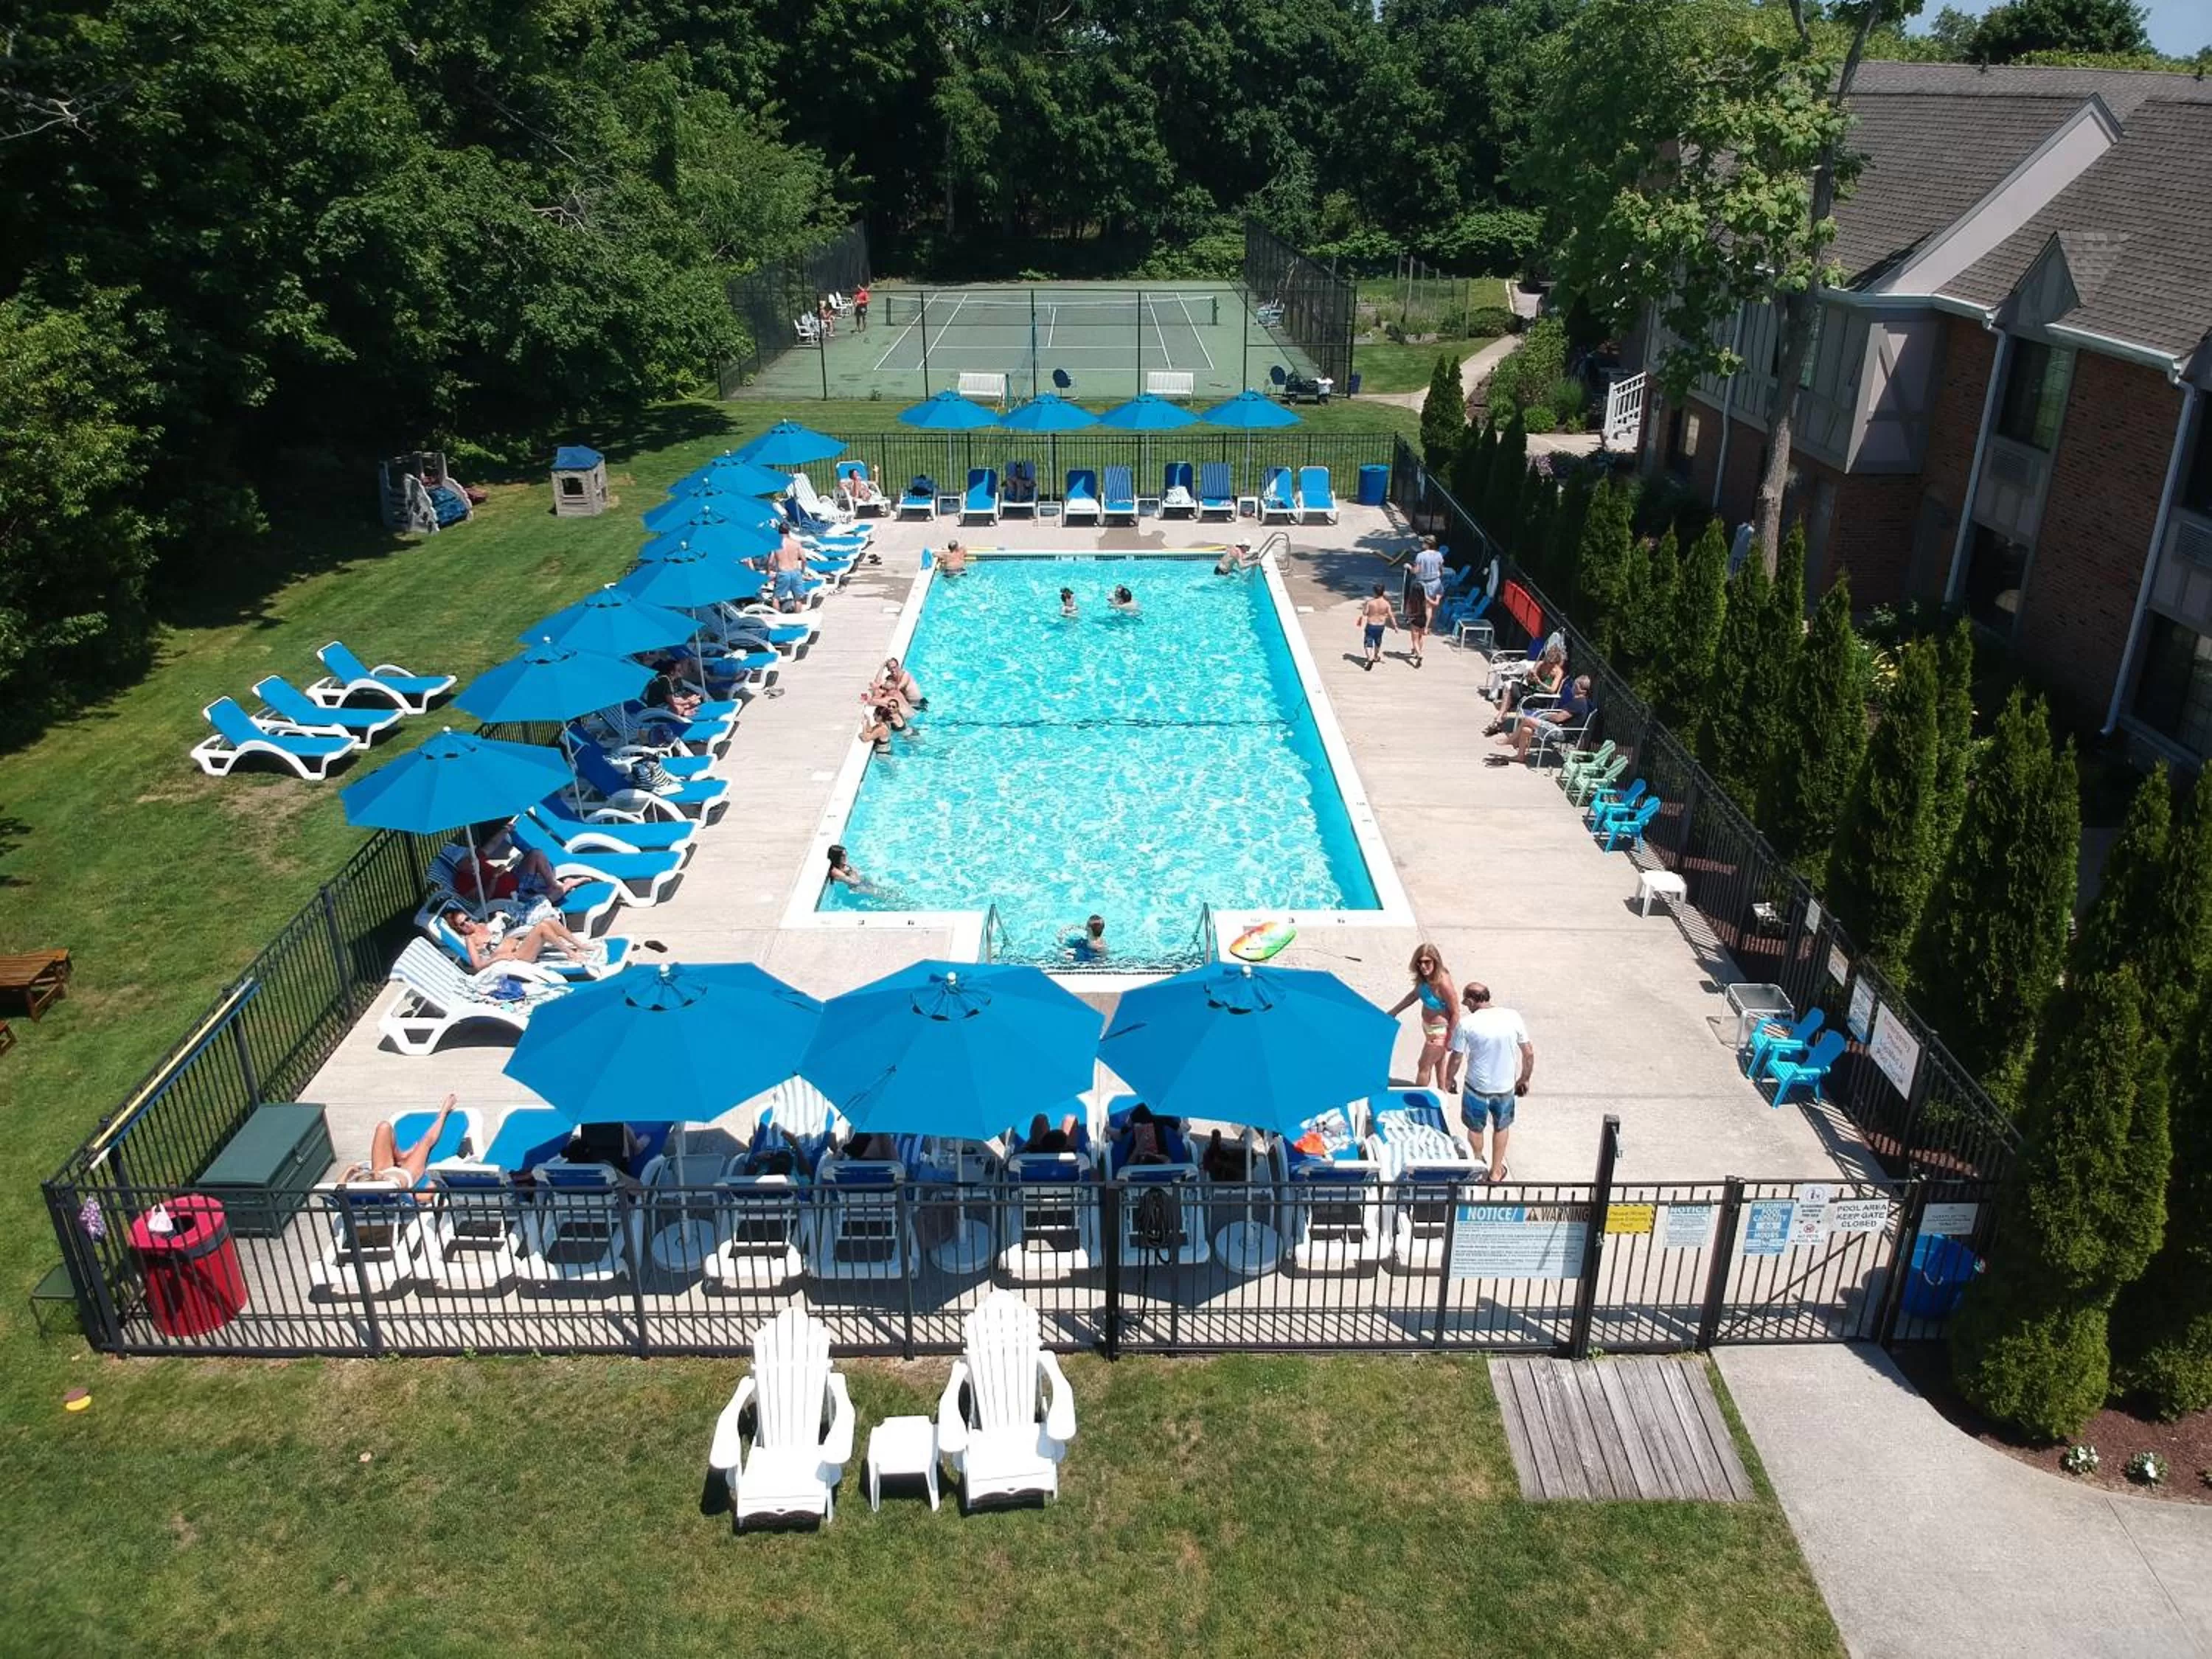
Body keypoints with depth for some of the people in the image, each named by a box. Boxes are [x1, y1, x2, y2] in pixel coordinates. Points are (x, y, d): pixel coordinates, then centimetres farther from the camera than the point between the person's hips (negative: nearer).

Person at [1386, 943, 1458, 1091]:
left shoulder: (1442, 983, -33)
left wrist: (1450, 1039, -18)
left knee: (1424, 1066, 10)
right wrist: (1394, 1011, 11)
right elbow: (1414, 994, 10)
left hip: (1439, 1030, -8)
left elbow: (1455, 1013, -25)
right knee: (1438, 1062, 27)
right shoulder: (1424, 977, -10)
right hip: (1428, 1026, 8)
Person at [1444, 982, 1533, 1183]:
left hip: (1477, 1087, -2)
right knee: (1501, 1127, 26)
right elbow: (1529, 1053, -3)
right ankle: (1496, 1171, 38)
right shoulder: (1512, 1017, -11)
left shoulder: (1466, 1023, -18)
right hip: (1505, 1087, 2)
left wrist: (1450, 1078, 11)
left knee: (1475, 1128, 23)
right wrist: (1524, 1079, 13)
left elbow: (1457, 1058, -8)